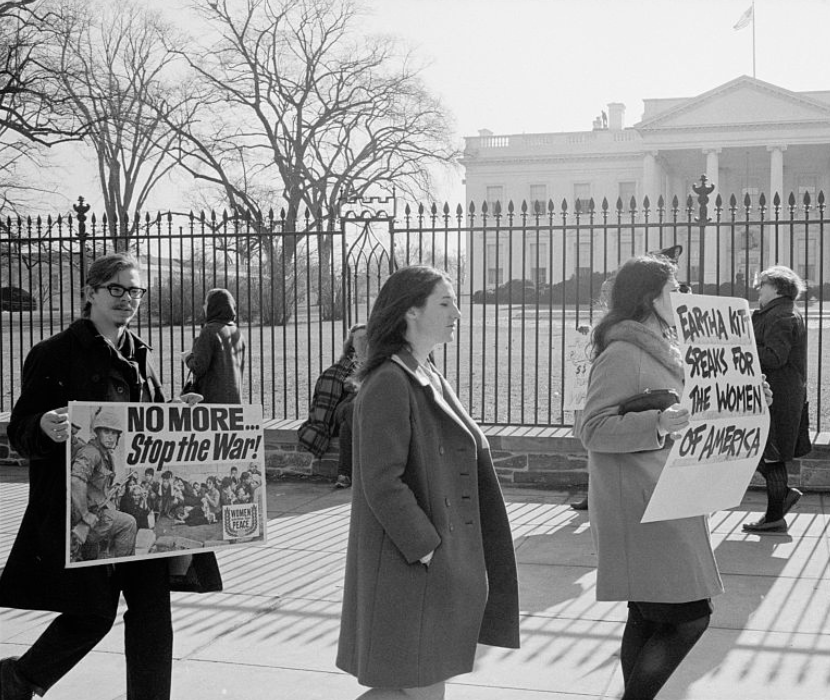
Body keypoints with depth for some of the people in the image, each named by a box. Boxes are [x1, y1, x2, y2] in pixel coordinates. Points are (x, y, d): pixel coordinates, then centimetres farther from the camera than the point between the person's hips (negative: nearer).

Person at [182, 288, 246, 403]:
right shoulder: (237, 333, 7)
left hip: (212, 398, -7)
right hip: (234, 398, 7)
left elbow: (199, 368, -16)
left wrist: (188, 358, 3)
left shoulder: (210, 331, -13)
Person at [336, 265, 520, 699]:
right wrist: (427, 548, -20)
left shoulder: (430, 379, 13)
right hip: (407, 565, -9)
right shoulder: (389, 383, -17)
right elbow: (382, 483, -22)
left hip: (441, 557, 9)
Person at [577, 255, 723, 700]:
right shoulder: (622, 354, -15)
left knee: (648, 618, 11)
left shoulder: (659, 351, 17)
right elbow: (592, 429, -19)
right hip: (640, 507, -10)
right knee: (689, 616, -11)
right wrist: (658, 422, -30)